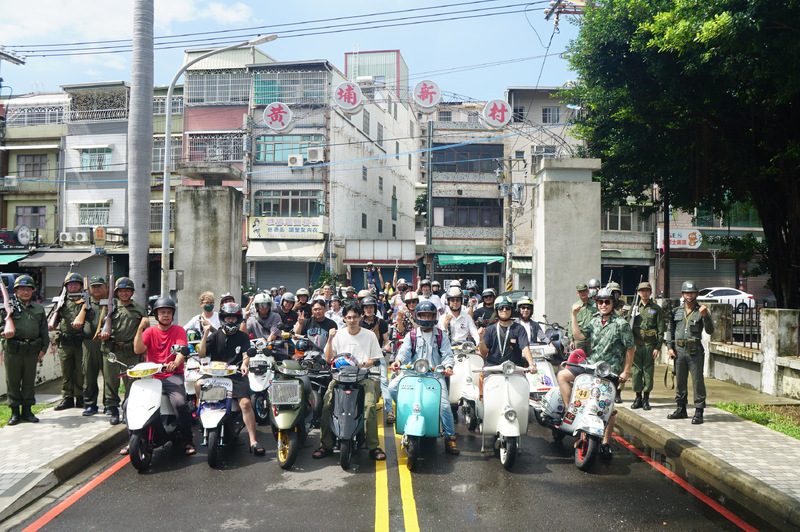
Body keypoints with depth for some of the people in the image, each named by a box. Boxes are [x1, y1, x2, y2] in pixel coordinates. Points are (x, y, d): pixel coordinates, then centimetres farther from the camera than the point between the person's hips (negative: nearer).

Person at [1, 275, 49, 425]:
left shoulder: (39, 309, 11)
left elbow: (44, 331, 11)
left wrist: (43, 349, 4)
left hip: (32, 350, 2)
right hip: (13, 350, -2)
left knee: (29, 381, 8)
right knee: (13, 382, 5)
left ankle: (27, 410, 18)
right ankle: (15, 411, 14)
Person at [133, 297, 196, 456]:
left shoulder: (179, 330, 5)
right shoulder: (150, 331, 10)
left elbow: (182, 351, -12)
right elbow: (138, 350, -5)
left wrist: (175, 363, -34)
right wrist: (140, 328, -15)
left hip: (173, 375, -3)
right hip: (151, 375, 3)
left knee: (180, 403, -28)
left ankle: (188, 441, -16)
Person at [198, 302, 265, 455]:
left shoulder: (243, 337, 13)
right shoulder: (215, 335, 12)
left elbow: (246, 354, 2)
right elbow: (202, 354, 3)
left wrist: (244, 364, -22)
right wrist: (205, 335, -9)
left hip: (236, 375, -1)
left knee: (245, 402, -21)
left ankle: (253, 441, -22)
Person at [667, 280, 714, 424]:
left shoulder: (701, 311, 0)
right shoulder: (676, 312, 10)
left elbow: (710, 331, -9)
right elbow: (671, 331, 14)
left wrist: (705, 316, -22)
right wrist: (670, 347, 5)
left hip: (695, 351, -4)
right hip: (679, 350, 4)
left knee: (698, 381, -3)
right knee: (680, 381, 11)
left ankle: (698, 412, 2)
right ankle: (681, 409, 22)